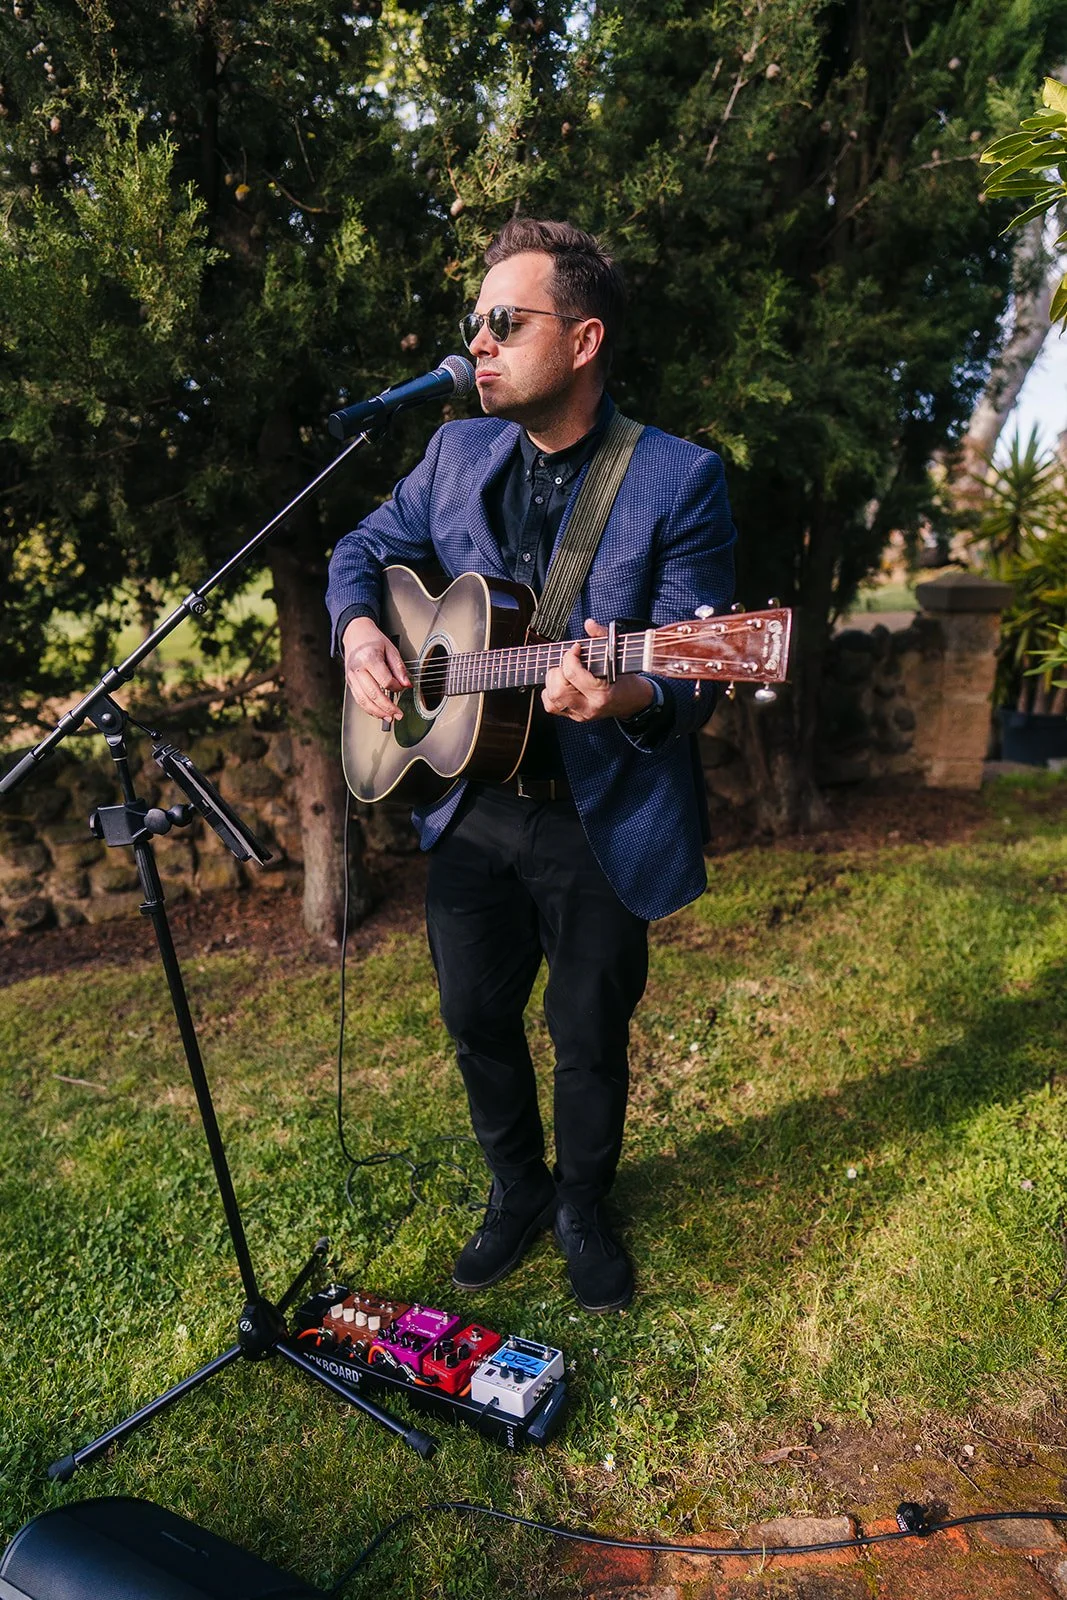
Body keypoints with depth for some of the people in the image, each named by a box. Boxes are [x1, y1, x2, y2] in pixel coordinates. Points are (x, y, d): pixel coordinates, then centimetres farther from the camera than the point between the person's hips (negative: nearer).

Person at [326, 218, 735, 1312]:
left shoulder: (679, 479, -11)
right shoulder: (457, 452, 4)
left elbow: (697, 673, -14)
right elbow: (365, 548, 17)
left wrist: (630, 700, -36)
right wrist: (359, 629, -5)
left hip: (604, 822, -4)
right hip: (469, 806, 5)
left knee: (590, 1036, 12)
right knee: (477, 1019, 16)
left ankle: (581, 1209, 41)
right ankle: (516, 1191, 43)